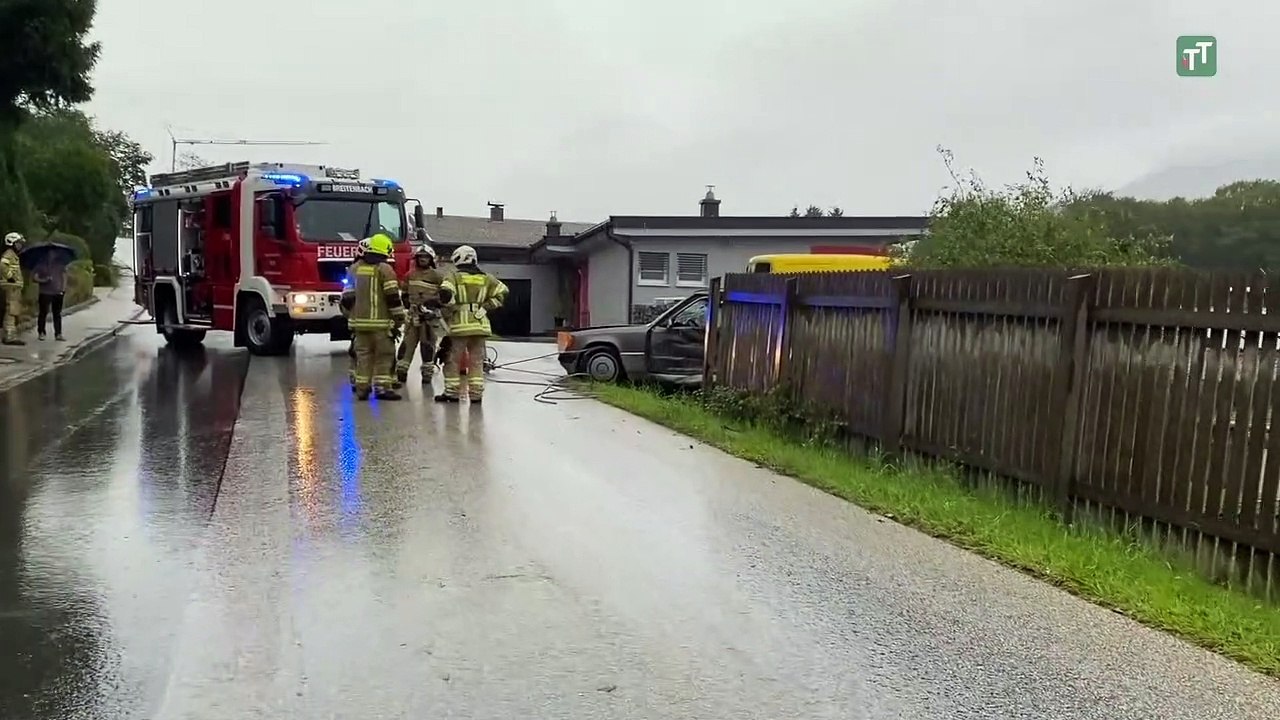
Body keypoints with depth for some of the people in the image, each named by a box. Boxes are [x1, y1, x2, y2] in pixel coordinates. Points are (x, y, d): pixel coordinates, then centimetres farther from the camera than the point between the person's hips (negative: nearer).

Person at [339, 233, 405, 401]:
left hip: (359, 320, 6)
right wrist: (399, 317, -5)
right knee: (384, 355, 1)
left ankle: (362, 388, 11)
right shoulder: (384, 269, -7)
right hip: (380, 321, -6)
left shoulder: (355, 268, 11)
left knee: (363, 354, 10)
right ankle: (382, 387, -3)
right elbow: (392, 296, -12)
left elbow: (347, 297, 14)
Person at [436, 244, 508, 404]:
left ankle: (452, 393, 8)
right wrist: (486, 307, 8)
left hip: (460, 324, -4)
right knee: (476, 361, 9)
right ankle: (476, 394, 8)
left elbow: (445, 293, -17)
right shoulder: (485, 278, 12)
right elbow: (502, 292, 9)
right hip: (480, 324, 4)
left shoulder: (454, 275, -1)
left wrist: (453, 307, -1)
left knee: (452, 360, 6)